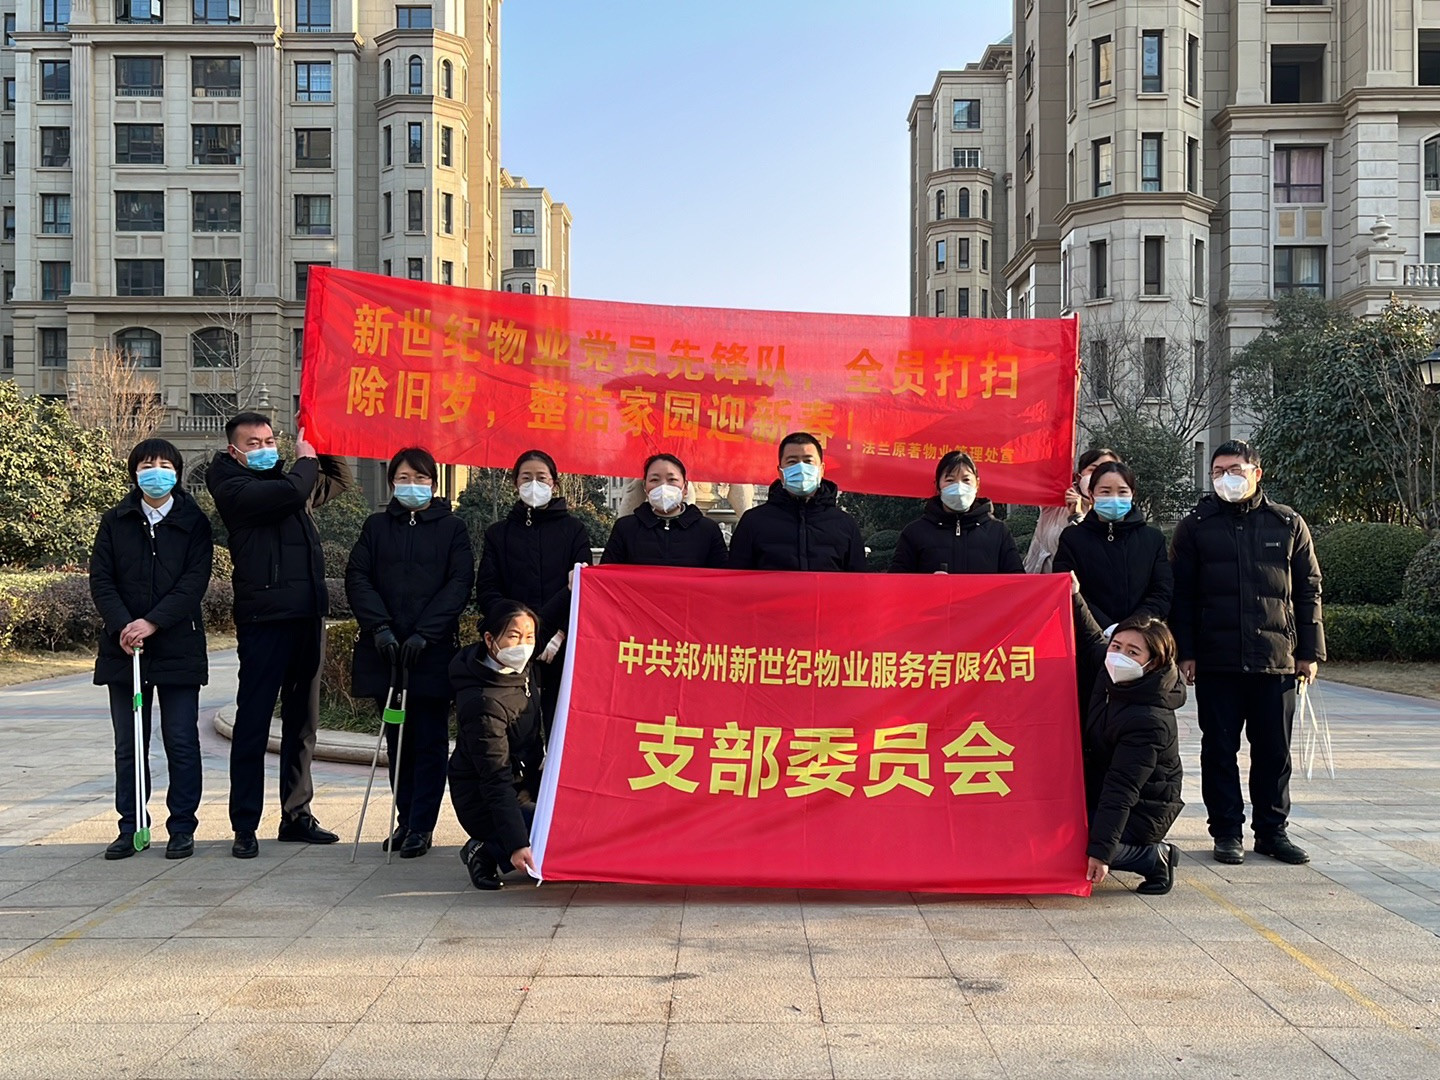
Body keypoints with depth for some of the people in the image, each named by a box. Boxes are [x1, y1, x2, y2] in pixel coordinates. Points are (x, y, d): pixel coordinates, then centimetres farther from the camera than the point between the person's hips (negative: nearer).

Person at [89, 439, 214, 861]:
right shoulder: (115, 522, 9)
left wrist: (152, 622, -18)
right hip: (123, 648, 2)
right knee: (128, 745, 7)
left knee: (181, 742, 1)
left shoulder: (194, 523, 2)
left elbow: (194, 582, -7)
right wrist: (122, 625, -14)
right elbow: (100, 579, 2)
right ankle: (130, 827, 16)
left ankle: (182, 827, 9)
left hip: (178, 648, -2)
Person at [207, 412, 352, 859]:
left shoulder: (286, 482, 20)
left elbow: (339, 479, 37)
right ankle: (245, 825, 2)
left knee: (302, 720, 11)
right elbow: (291, 491, -19)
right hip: (264, 616, -7)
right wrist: (306, 459, 1)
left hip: (307, 613, 8)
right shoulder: (232, 487, -3)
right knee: (253, 721, -4)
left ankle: (296, 815, 20)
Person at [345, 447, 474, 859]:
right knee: (397, 739, 10)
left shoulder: (451, 528, 5)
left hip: (433, 651, -3)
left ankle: (422, 826, 5)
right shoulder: (376, 526, 12)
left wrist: (424, 632, -15)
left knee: (430, 740, 0)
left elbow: (460, 584, -4)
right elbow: (357, 577, 2)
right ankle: (405, 819, 19)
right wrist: (380, 626, -13)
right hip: (385, 650, 3)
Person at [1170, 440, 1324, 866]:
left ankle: (1272, 831, 18)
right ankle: (1227, 831, 14)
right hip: (1215, 660, -1)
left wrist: (1309, 650, 5)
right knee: (1219, 749, 4)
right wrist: (1184, 652, -3)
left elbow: (1308, 590, 11)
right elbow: (1181, 594, 4)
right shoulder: (1195, 526, 5)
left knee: (1274, 751, 7)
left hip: (1276, 659, 1)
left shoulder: (1288, 524, 8)